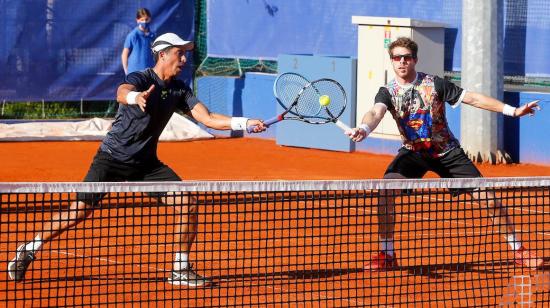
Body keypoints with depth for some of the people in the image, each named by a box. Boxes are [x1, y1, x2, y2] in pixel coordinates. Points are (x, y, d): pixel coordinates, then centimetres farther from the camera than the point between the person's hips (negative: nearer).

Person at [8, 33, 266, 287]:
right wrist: (136, 97, -62)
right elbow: (121, 93, -38)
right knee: (79, 211, -13)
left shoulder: (180, 90, 4)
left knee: (188, 204, -8)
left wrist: (244, 123, -14)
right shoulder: (140, 79, -16)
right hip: (112, 158, -6)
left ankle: (181, 269, 4)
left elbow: (207, 118, -1)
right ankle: (29, 251, 7)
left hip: (146, 164, 6)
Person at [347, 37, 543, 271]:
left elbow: (472, 98, -3)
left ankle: (518, 250, 13)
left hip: (447, 151, 0)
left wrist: (512, 111, -7)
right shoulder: (388, 92, -7)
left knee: (489, 199, -6)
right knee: (386, 189, -27)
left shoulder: (434, 84, -7)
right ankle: (386, 254, -17)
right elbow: (376, 112, -27)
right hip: (413, 152, 0)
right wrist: (364, 129, -52)